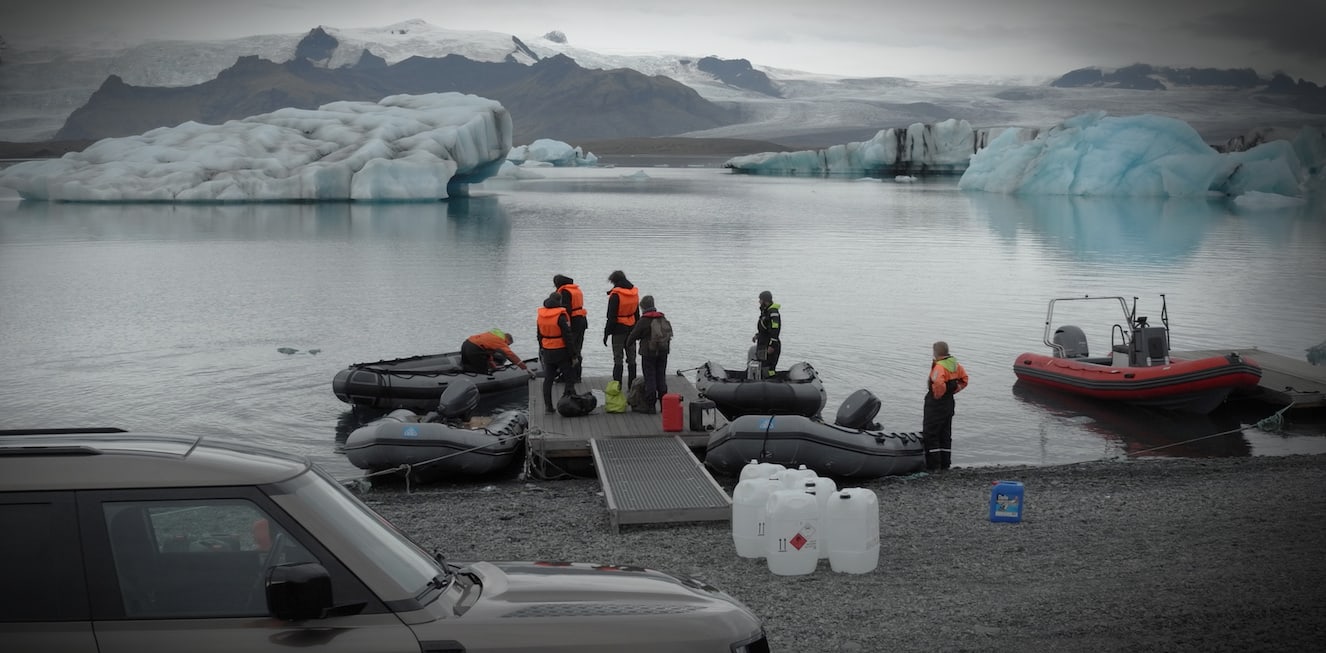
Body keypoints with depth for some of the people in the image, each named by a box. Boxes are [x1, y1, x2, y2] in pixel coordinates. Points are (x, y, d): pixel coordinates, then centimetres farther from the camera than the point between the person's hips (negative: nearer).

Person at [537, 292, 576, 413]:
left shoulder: (541, 315, 4)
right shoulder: (561, 315, -17)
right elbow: (567, 336, -17)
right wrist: (573, 354, -12)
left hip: (547, 352, 6)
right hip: (561, 352, -6)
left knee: (548, 379, 11)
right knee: (569, 378, 5)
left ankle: (548, 406, 12)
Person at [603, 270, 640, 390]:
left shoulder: (615, 295, -15)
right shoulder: (634, 292, 7)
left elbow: (611, 316, -16)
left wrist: (606, 333, -10)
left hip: (619, 330, -6)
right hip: (631, 328, 6)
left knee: (618, 359, -2)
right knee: (631, 358, 12)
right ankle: (632, 385, 16)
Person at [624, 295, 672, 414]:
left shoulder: (643, 321, -12)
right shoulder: (663, 318, 6)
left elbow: (634, 334, -6)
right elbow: (669, 333, 13)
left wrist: (629, 344, 15)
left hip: (648, 353, -5)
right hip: (663, 352, 5)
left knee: (650, 378, -1)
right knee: (661, 377, 12)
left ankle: (650, 405, -2)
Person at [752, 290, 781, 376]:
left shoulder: (773, 312, -17)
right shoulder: (765, 311, 15)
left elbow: (775, 330, -24)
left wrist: (772, 345, -27)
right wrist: (757, 336, 16)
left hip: (770, 347, -11)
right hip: (763, 345, 11)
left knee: (768, 369, -13)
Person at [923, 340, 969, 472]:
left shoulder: (939, 366, -22)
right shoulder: (955, 364, 5)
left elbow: (939, 384, -37)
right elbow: (964, 380, 16)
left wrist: (937, 395, -19)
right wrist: (953, 391, 12)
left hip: (935, 404, -9)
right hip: (949, 404, 9)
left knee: (930, 435, 0)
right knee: (946, 435, 15)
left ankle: (933, 466, -1)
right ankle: (945, 465, 19)